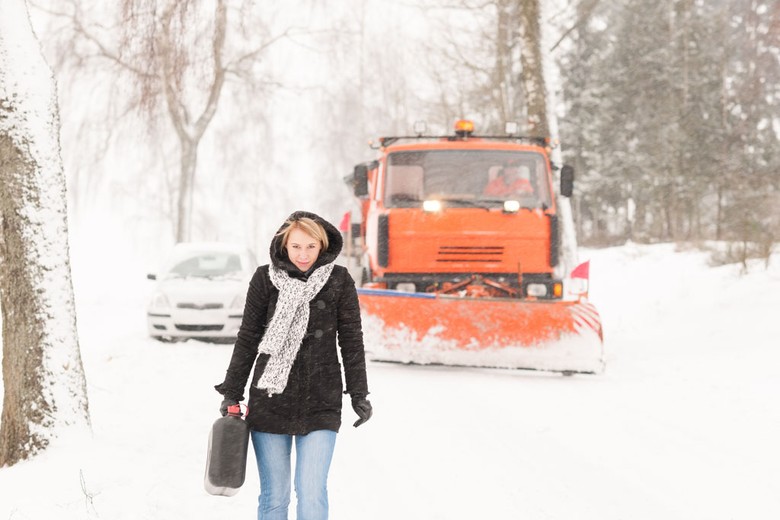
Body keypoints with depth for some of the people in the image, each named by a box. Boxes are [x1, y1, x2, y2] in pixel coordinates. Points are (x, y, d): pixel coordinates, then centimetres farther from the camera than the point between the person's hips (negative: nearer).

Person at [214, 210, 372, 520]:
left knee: (312, 493, -10)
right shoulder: (265, 279, 0)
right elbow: (247, 338, 6)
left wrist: (359, 394, 5)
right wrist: (232, 393, 7)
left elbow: (351, 340, 6)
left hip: (321, 405, -1)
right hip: (270, 402, 1)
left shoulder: (339, 281, 0)